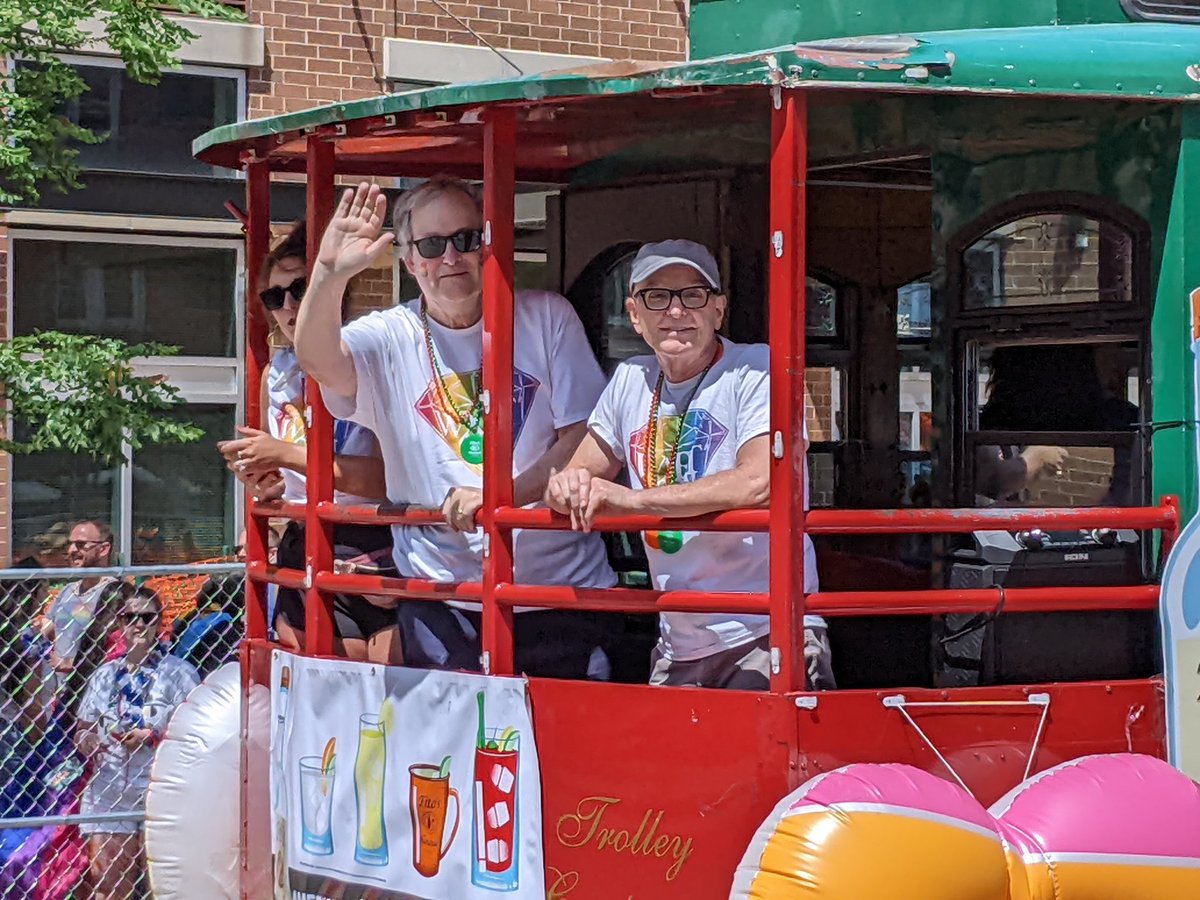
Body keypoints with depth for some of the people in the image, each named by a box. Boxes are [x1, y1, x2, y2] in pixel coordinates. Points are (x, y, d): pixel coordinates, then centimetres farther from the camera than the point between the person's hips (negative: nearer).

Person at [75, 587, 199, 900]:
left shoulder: (178, 672, 3)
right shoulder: (105, 675, 16)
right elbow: (83, 730, 19)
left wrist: (153, 736, -15)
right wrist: (85, 740, -3)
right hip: (108, 790, 4)